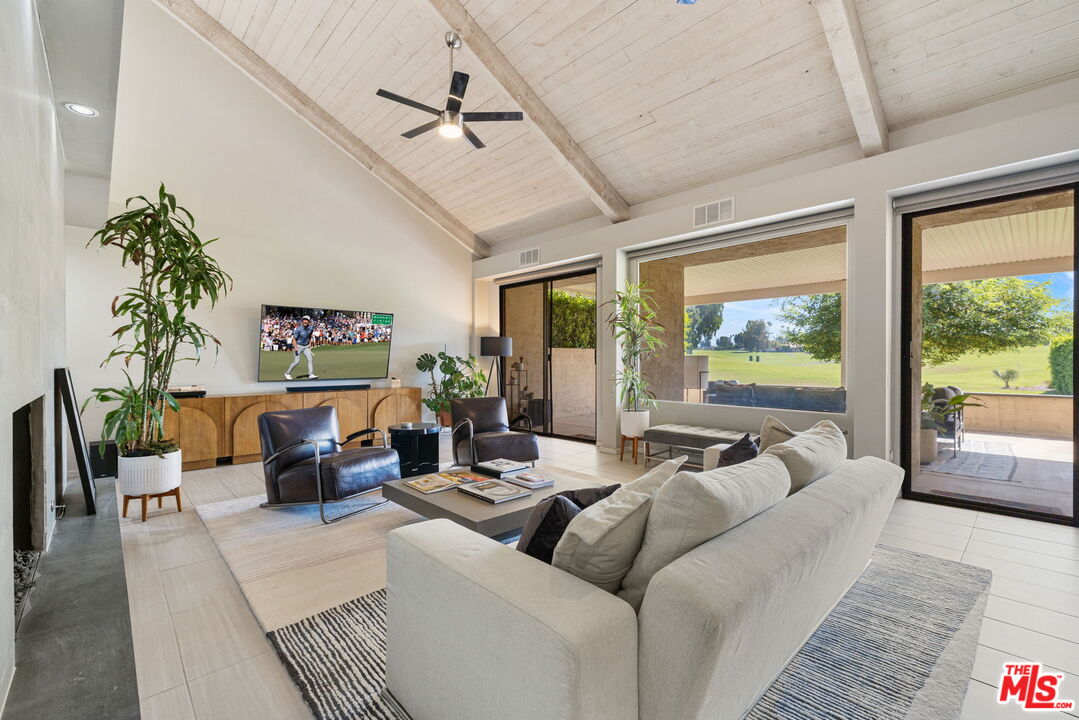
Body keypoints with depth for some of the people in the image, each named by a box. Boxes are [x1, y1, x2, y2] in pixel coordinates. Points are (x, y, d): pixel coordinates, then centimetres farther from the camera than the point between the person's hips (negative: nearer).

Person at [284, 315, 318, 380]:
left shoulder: (311, 328, -3)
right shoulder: (299, 329, -19)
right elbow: (294, 339, -13)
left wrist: (309, 344, 10)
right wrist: (295, 347, -24)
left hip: (306, 347, 5)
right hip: (298, 346, -5)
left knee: (310, 359, -7)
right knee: (296, 361, -7)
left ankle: (311, 374, -4)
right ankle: (287, 373, 11)